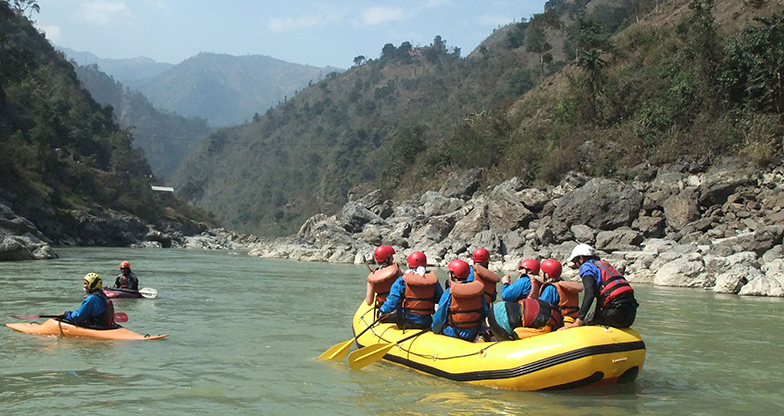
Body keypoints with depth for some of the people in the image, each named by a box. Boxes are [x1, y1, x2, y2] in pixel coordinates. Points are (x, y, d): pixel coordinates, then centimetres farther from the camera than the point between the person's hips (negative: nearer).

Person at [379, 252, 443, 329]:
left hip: (405, 323, -2)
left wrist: (383, 311, 6)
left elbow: (392, 301, -12)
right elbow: (441, 299, 10)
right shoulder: (433, 280, -3)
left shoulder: (402, 281, -11)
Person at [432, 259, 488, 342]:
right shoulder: (478, 290, -3)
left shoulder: (448, 293, -14)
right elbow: (484, 313, 5)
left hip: (454, 334, -5)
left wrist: (435, 330, 10)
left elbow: (439, 318, -8)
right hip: (473, 335, 5)